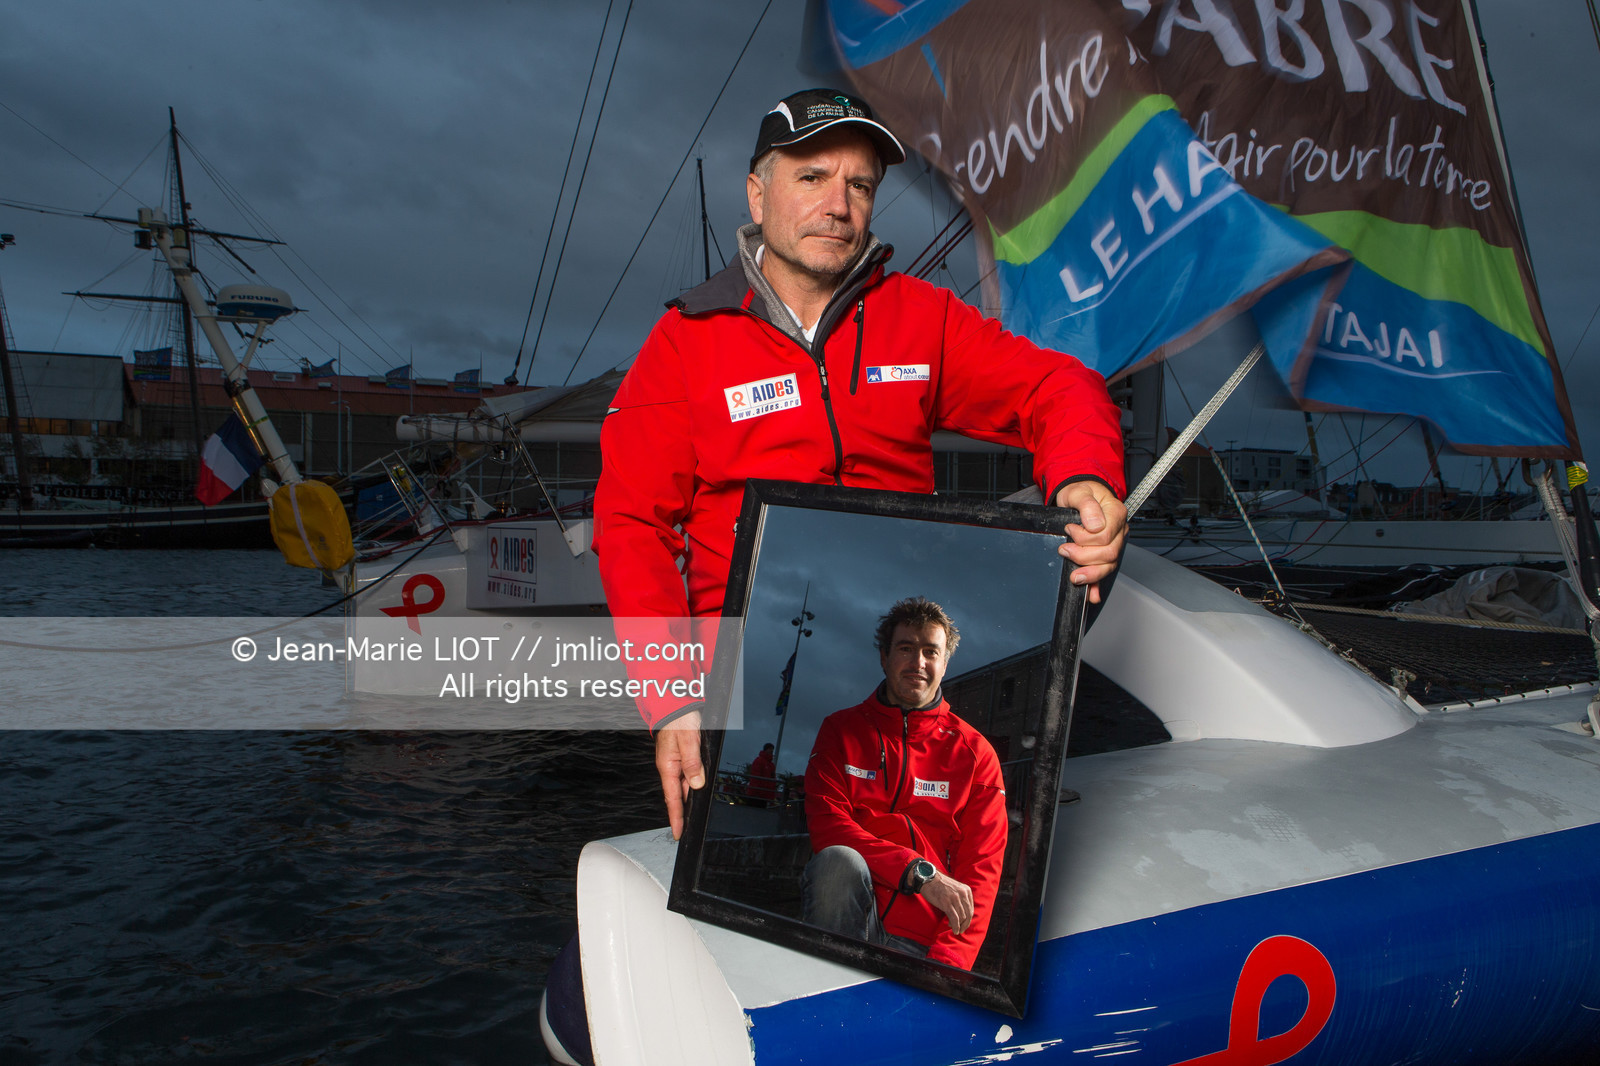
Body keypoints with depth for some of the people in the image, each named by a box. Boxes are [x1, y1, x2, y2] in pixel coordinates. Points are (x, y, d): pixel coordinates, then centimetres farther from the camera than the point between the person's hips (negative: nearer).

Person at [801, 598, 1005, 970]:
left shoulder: (974, 753, 11)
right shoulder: (840, 730, 12)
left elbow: (981, 869, 3)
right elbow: (826, 827, -3)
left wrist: (946, 965, -14)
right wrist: (919, 873, -16)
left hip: (924, 943, -2)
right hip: (849, 912, 2)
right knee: (838, 860, -32)